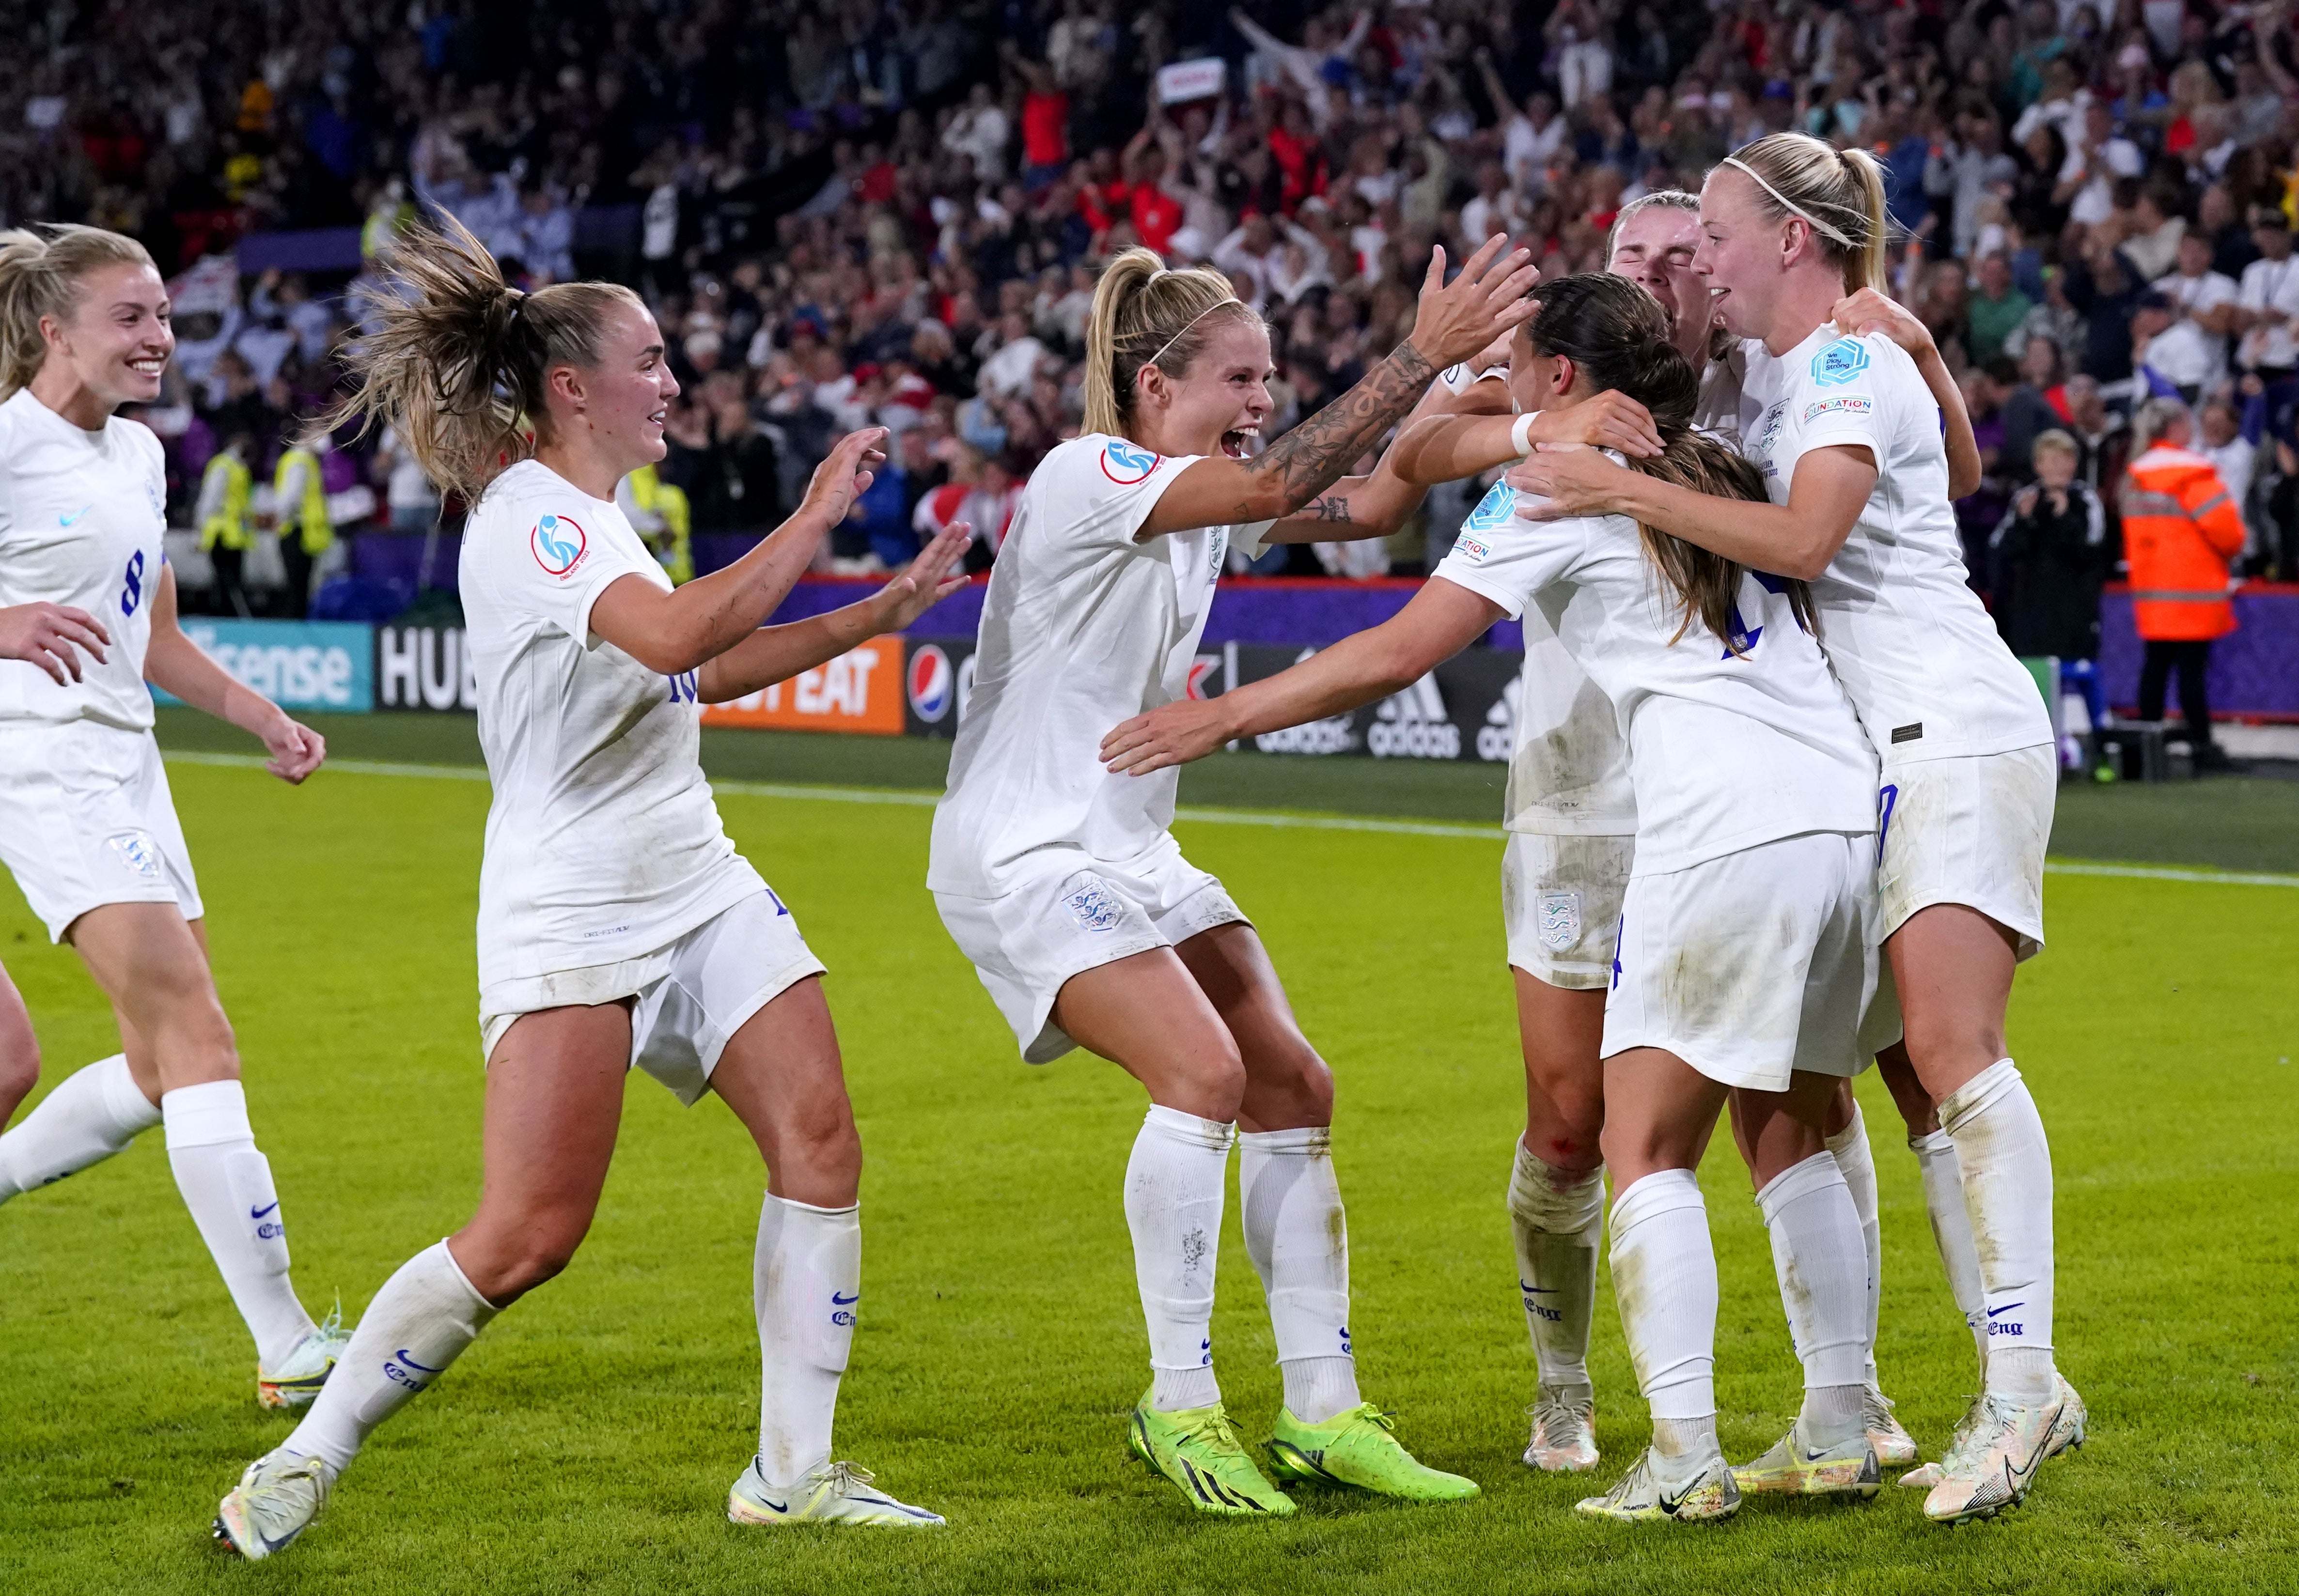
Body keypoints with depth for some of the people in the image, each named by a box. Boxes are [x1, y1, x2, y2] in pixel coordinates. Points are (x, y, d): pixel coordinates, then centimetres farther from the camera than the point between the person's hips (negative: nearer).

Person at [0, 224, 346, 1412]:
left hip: (125, 765, 9)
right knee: (197, 1039, -15)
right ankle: (289, 1349, -15)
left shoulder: (139, 455, 15)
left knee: (161, 1070, 8)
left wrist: (263, 721, 14)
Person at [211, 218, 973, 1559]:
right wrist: (815, 516, -25)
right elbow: (675, 634, -32)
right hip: (566, 913, -9)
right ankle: (306, 1462, 1)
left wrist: (877, 615, 24)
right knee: (529, 1238, -13)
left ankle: (795, 1472, 4)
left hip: (697, 885, 9)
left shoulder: (591, 516, 15)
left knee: (821, 1146, -3)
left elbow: (702, 669, 29)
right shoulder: (530, 517, -15)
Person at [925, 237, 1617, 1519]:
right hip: (1024, 850, -9)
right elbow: (1273, 488, -31)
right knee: (1203, 1071, -22)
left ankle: (1324, 1412, 8)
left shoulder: (1205, 495, 8)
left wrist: (1457, 389, -5)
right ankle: (1181, 1408, -12)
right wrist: (1417, 360, -32)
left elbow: (1368, 507, 10)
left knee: (1293, 1087, 2)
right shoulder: (1089, 475, -18)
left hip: (1130, 848, 9)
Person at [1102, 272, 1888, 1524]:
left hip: (1725, 829, -7)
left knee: (1647, 1142, -1)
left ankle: (1682, 1457, -8)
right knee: (1791, 1132, 17)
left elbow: (1398, 652, -2)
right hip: (1846, 803, 7)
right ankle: (1838, 1433, 15)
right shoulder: (1711, 468, 21)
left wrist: (1224, 716, 6)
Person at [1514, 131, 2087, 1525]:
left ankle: (2022, 1381, -28)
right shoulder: (1774, 376, 19)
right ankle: (2022, 1399, 1)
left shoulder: (1854, 364, -9)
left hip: (1959, 734, -10)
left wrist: (1622, 489, -20)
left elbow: (1799, 536, -23)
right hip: (1887, 752, 10)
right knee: (1923, 1074, 3)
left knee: (1950, 1045, -21)